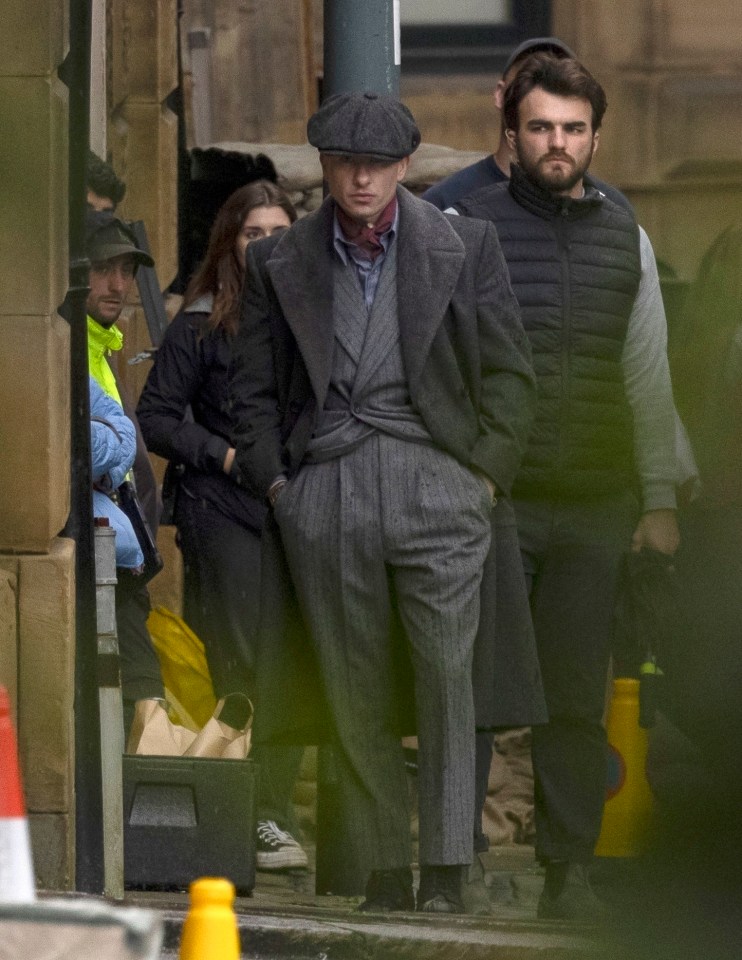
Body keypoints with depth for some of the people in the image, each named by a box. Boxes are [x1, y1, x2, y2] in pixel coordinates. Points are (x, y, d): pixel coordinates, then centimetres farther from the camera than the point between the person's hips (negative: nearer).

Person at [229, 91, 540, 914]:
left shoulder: (464, 246, 8)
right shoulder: (280, 262, 13)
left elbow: (508, 373, 9)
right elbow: (254, 390, 18)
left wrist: (485, 473, 1)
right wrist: (274, 482, 6)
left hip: (433, 481, -2)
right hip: (323, 493, 2)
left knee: (445, 672, -13)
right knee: (354, 692, 0)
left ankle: (446, 867, -12)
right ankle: (383, 871, 3)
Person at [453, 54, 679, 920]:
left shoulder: (626, 240, 13)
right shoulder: (464, 228, 2)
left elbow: (649, 381, 17)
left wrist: (660, 498, 13)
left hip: (595, 507, 3)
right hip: (492, 501, -3)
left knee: (578, 695, 2)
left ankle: (569, 871, 7)